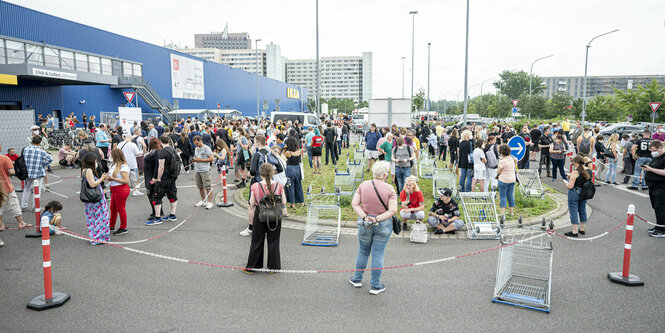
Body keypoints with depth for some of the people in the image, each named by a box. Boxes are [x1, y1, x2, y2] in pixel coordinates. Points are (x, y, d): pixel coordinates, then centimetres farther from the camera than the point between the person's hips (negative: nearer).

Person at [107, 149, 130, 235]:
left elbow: (126, 181, -23)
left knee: (121, 209, 1)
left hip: (121, 189, -9)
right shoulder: (115, 165, 9)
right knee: (113, 208, 19)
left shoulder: (123, 167, -18)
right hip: (114, 190, 9)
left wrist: (113, 179, -21)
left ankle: (123, 228, 14)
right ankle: (111, 226, 33)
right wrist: (109, 177, -4)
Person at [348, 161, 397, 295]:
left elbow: (354, 204, -7)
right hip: (383, 225, -2)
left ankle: (357, 279, 33)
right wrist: (378, 219, -17)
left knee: (363, 251, 20)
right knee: (378, 255, 7)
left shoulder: (363, 185, -5)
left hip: (365, 223, 2)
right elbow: (393, 210, -16)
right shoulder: (389, 189, -12)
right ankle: (375, 286, 17)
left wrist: (365, 217, -13)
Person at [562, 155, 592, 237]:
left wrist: (565, 182, 1)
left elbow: (570, 186, -19)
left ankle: (574, 232, 3)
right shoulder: (589, 171, 4)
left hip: (574, 194, -8)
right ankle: (582, 229, 30)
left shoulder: (575, 172, -18)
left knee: (573, 211, 0)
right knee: (582, 210, 18)